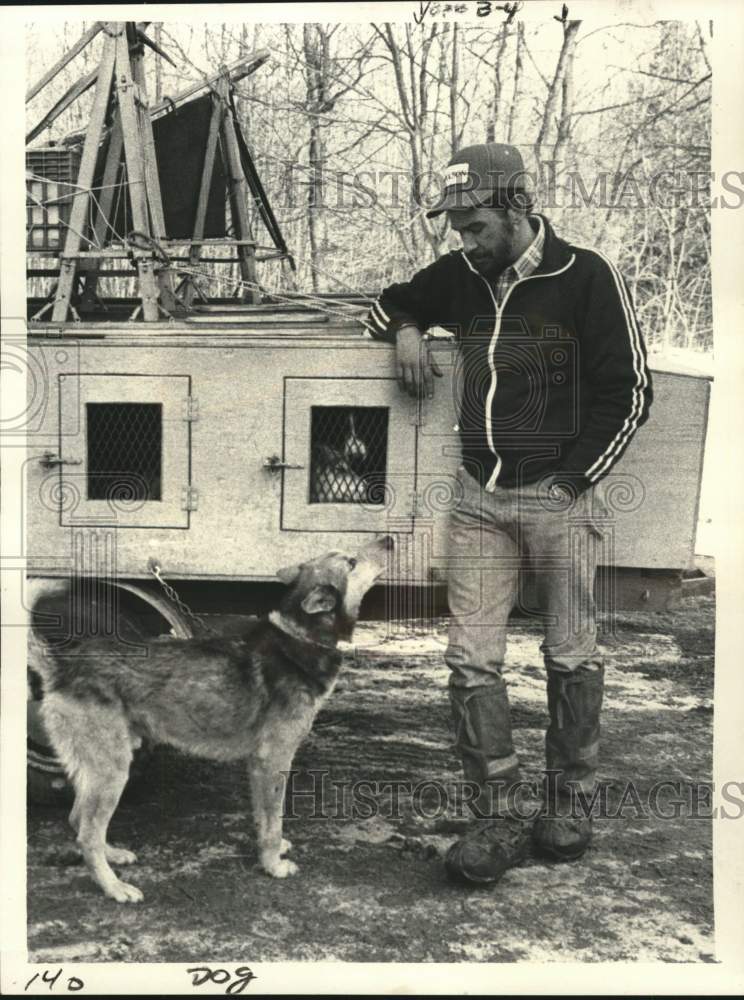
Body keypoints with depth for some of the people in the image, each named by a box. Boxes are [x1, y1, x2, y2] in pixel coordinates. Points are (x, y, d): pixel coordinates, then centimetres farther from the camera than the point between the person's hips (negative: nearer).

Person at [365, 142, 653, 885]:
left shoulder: (586, 277, -5)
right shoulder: (459, 276, 10)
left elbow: (628, 392, -4)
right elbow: (388, 303, 28)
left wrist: (573, 478, -9)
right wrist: (405, 330, 5)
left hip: (561, 495, -4)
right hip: (480, 495, 5)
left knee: (571, 657, 7)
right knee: (471, 658, -1)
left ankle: (569, 805, 25)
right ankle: (502, 815, 10)